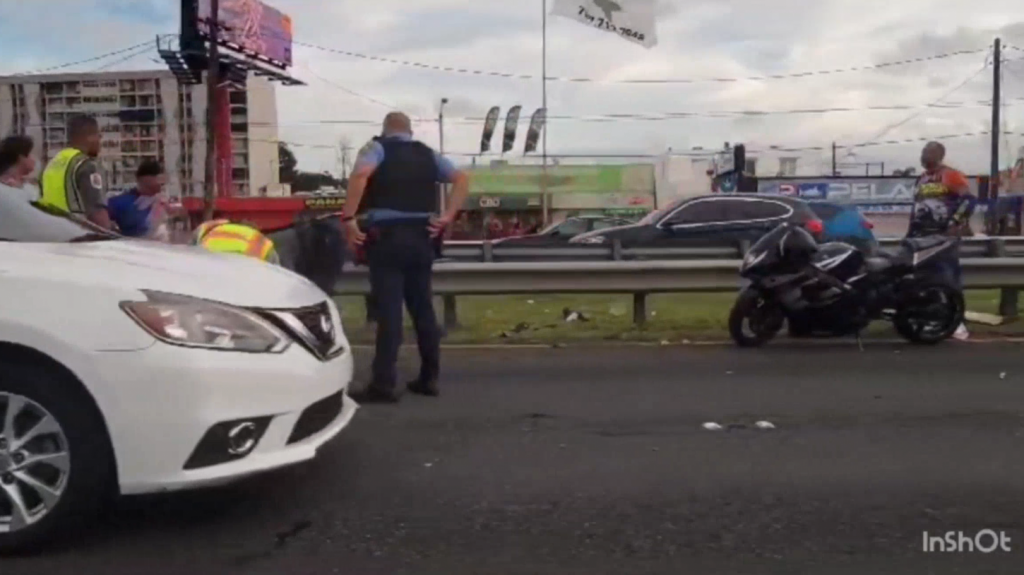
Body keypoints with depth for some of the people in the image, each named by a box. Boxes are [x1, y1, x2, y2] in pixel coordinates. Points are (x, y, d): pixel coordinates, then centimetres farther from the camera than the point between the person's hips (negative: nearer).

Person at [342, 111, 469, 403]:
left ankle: (384, 383, -7)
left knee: (389, 308, -6)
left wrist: (348, 217, -15)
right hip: (422, 236, 4)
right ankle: (429, 378, 19)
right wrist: (448, 216, 2)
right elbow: (462, 179, 7)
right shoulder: (427, 153, 17)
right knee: (423, 307, 12)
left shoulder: (378, 147, 3)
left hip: (387, 235, -4)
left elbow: (360, 174, -18)